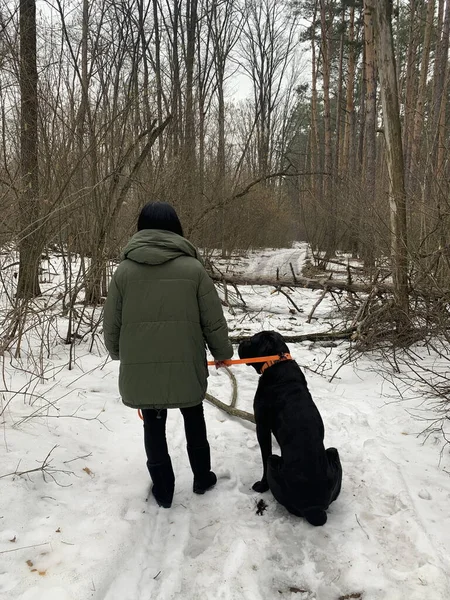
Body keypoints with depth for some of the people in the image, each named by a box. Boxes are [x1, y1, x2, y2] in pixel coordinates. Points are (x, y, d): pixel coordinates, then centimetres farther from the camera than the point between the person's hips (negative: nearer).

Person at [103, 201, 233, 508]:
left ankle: (163, 490, 29)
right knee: (193, 416, 23)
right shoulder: (193, 268, -7)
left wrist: (118, 353, 24)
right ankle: (202, 477, 36)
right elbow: (213, 321, -3)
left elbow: (112, 325, 4)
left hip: (140, 368, 1)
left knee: (154, 424, 18)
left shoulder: (125, 270, -3)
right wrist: (223, 352, 15)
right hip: (186, 365, 0)